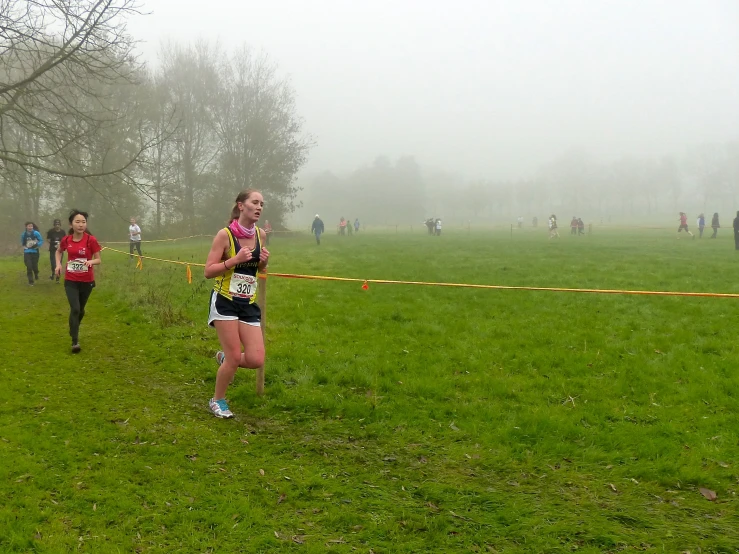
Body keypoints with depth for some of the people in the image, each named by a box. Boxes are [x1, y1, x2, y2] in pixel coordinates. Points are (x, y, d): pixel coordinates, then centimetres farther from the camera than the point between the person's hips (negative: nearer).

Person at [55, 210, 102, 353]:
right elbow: (59, 251, 17)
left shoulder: (91, 240, -13)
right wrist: (58, 264, 0)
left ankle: (74, 330, 45)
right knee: (74, 309, -14)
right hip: (70, 281, 0)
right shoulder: (66, 240, -5)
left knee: (80, 309, 16)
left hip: (87, 281, 0)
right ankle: (75, 341, -7)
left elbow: (98, 260, -7)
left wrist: (91, 262, -29)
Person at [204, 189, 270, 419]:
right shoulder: (225, 234, -13)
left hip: (248, 304, 5)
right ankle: (218, 400, 22)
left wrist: (264, 261, -4)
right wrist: (236, 259, -24)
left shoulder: (261, 235, 4)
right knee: (235, 358, -4)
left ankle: (224, 358, 30)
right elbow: (208, 271, -13)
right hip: (225, 302, -5)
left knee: (256, 360, -3)